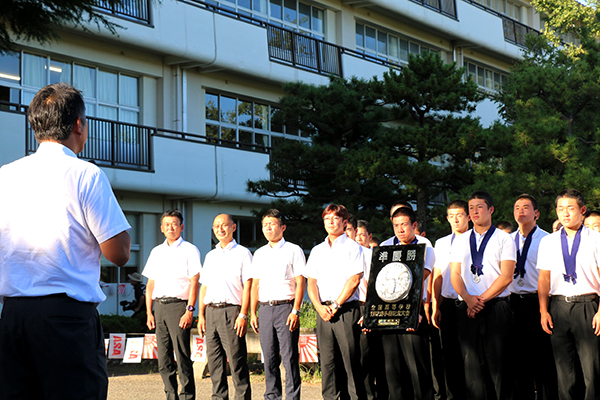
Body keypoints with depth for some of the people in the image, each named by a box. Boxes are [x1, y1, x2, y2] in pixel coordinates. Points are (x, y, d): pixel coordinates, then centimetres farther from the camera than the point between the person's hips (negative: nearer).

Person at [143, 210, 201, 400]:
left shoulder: (189, 250, 2)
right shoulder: (156, 252, 18)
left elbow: (194, 282, -5)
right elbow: (150, 284, 18)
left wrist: (189, 310, -13)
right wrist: (149, 312, 10)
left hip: (179, 305, -5)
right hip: (160, 306, 6)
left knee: (182, 356, -8)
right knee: (164, 359, 6)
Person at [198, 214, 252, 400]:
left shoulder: (242, 253, 2)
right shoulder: (210, 256, 20)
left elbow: (247, 286, -5)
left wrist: (243, 315, -13)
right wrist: (201, 315, 11)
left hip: (231, 311, -6)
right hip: (211, 312, 6)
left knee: (236, 361, -8)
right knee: (214, 361, 6)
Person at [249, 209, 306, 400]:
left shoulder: (293, 250, 2)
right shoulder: (259, 254, 17)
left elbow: (300, 283, -3)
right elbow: (255, 284, 18)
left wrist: (295, 311, -12)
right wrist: (252, 313, 10)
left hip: (285, 307, -4)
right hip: (265, 308, 5)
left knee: (289, 357, -6)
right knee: (269, 358, 6)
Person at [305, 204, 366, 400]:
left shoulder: (353, 248, 2)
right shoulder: (317, 251, 17)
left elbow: (354, 280, -7)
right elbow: (311, 282, 12)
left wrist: (335, 305, -11)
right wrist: (319, 307, -4)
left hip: (346, 310, -5)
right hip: (323, 311, 5)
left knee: (351, 360, -6)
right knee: (327, 361, 3)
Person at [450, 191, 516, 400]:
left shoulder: (504, 239, 4)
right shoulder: (460, 241, 15)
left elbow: (506, 276, -4)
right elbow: (455, 275, 9)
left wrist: (481, 299, -11)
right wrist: (469, 299, -9)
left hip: (496, 306, -3)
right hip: (467, 309, 3)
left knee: (498, 362, -4)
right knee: (471, 361, 1)